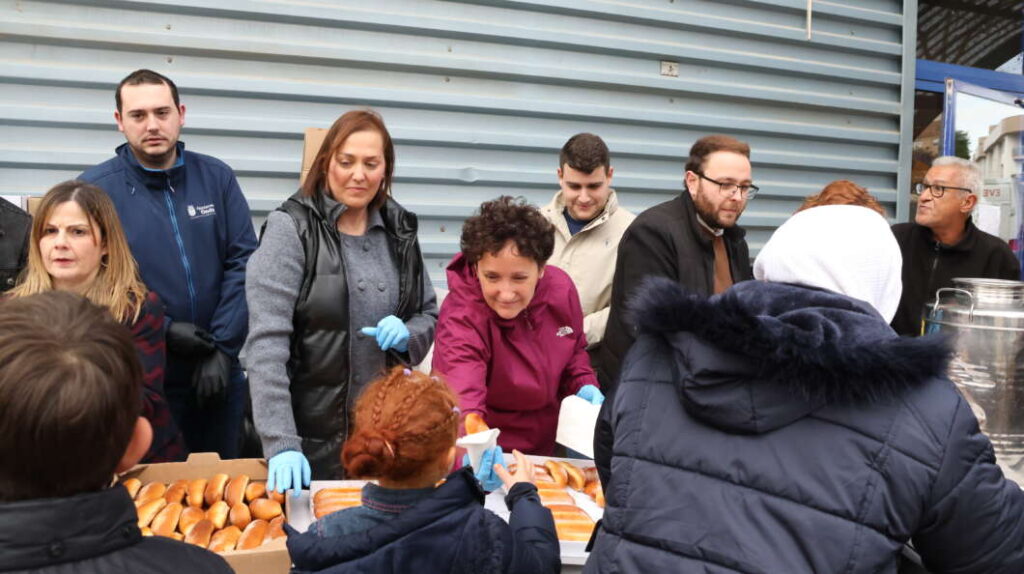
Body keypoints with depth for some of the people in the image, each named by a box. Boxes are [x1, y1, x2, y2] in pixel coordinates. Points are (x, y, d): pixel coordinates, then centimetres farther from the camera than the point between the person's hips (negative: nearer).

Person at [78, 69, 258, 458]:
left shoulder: (217, 177, 2)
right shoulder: (94, 188, -4)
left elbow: (244, 262, -2)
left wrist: (222, 349, -9)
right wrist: (163, 331, -15)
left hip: (218, 374, 3)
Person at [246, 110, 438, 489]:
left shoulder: (399, 230, 5)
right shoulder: (292, 227, -9)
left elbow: (429, 315, 15)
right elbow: (267, 342, -16)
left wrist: (407, 335, -9)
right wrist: (281, 443, -24)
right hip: (312, 438, -4)